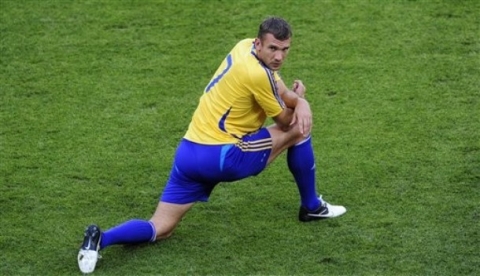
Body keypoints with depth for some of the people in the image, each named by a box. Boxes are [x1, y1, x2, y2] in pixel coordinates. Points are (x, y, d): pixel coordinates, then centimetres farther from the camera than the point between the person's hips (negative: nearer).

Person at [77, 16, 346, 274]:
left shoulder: (245, 47, 9)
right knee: (300, 128, 6)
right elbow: (285, 122, -3)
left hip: (189, 153, 8)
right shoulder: (257, 73, -16)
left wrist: (300, 103, -3)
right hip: (222, 156, -8)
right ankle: (311, 206, 21)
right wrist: (299, 99, 17)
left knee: (160, 229, 8)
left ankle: (101, 239, -17)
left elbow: (278, 89, 18)